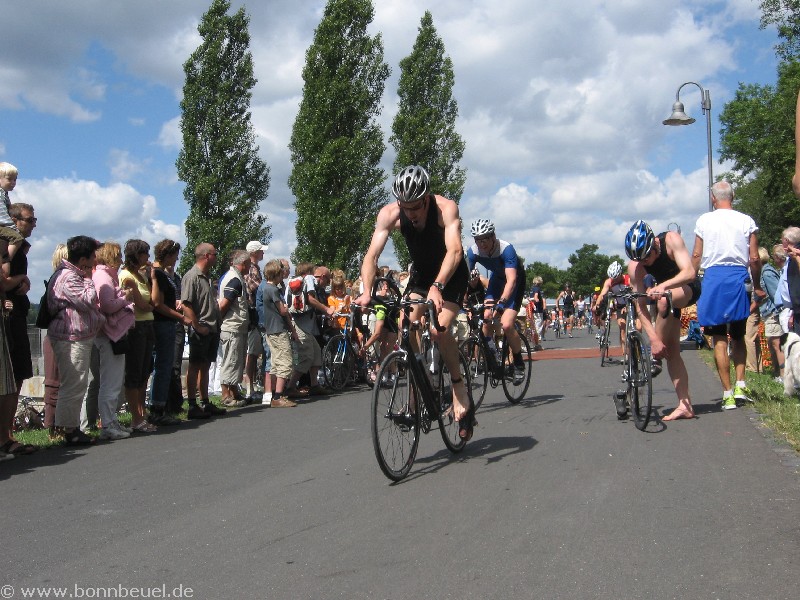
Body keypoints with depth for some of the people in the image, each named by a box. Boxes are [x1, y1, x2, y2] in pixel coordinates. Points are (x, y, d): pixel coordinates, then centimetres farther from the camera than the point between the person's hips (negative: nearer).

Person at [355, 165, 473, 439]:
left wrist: (437, 287, -58)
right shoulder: (389, 213, -21)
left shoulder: (446, 208, -30)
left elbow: (455, 251, -43)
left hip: (451, 275, -4)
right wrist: (366, 292, -42)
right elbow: (372, 255, -26)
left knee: (439, 329, -25)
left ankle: (459, 386, -3)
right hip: (421, 274, 4)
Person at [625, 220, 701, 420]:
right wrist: (653, 338, -34)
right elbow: (640, 305, -25)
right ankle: (685, 405, -3)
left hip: (689, 288, -4)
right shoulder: (635, 266, -23)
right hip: (667, 295, 4)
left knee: (664, 301, -37)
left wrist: (663, 286, -56)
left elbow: (690, 272, -39)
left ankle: (655, 359, -23)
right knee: (671, 349, -7)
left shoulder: (671, 240, -30)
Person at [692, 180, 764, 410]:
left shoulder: (704, 220, 3)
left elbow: (696, 256, 1)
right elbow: (754, 258, 2)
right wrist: (757, 287, 14)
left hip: (714, 277, -2)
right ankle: (740, 386, 6)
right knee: (738, 337, 17)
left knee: (719, 339, 0)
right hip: (739, 277, 2)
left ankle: (728, 394, -2)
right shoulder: (746, 221, 4)